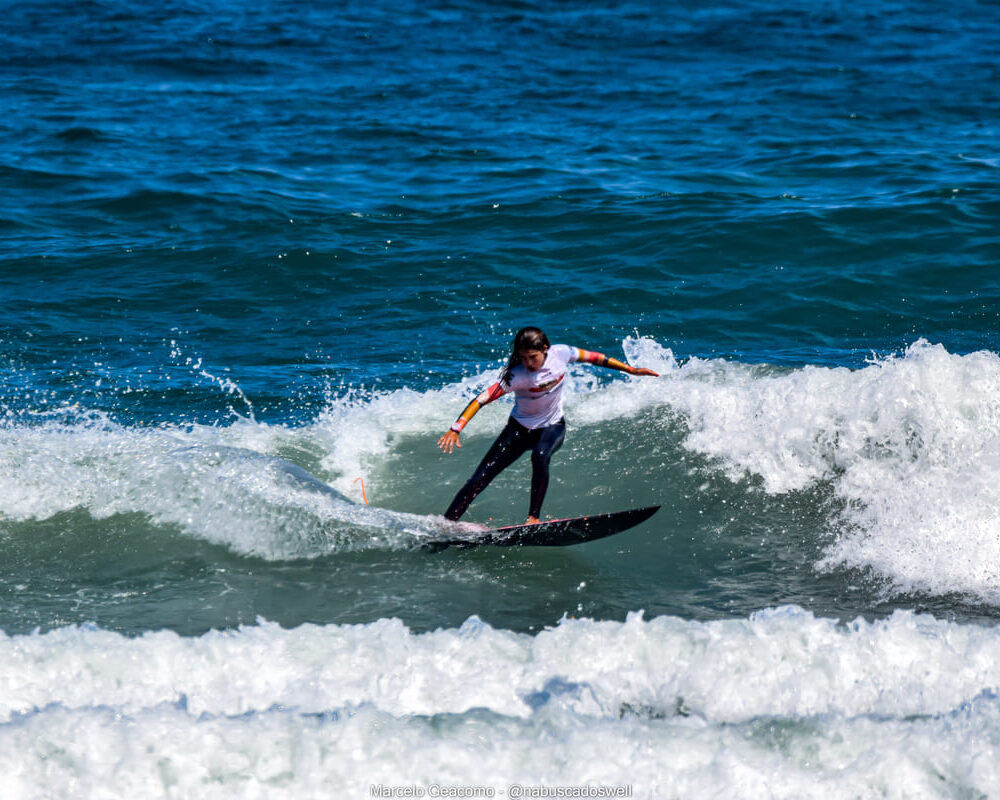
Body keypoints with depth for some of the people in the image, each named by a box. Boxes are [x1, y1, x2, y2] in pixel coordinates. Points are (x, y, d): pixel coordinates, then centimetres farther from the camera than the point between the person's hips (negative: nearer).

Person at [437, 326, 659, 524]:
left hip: (553, 426, 1)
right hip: (521, 427, -1)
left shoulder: (560, 354, -18)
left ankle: (534, 517, -25)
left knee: (540, 456, -34)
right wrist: (456, 429, -43)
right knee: (481, 478, -10)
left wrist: (630, 370, 3)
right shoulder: (517, 375, -27)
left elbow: (593, 357, -2)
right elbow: (482, 399, -32)